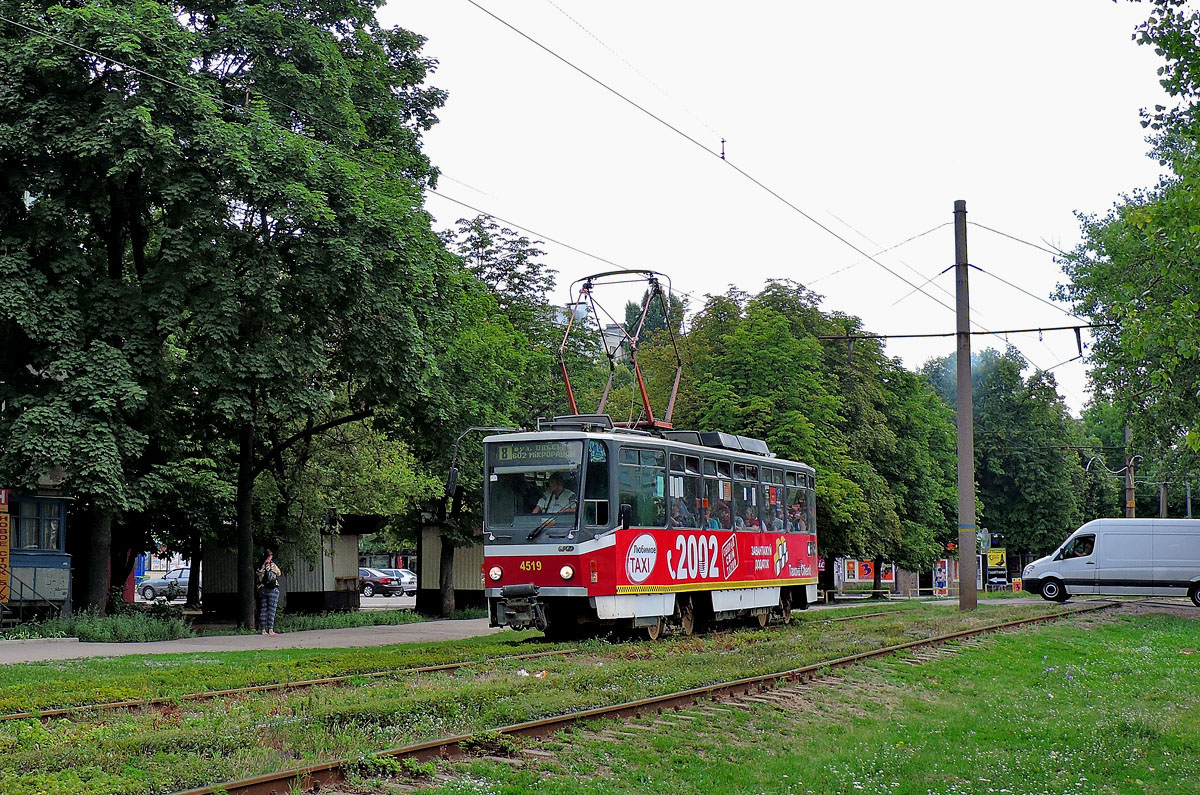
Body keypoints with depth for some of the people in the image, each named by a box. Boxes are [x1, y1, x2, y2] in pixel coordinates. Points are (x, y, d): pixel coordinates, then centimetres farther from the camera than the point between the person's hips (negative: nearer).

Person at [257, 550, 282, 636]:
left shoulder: (260, 567, 1)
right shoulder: (273, 566, -8)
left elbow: (259, 579, 4)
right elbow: (279, 574, 4)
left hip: (262, 589, 4)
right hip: (272, 589, -4)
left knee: (263, 609, 8)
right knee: (271, 609, -2)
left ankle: (263, 630, 8)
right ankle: (270, 630, -7)